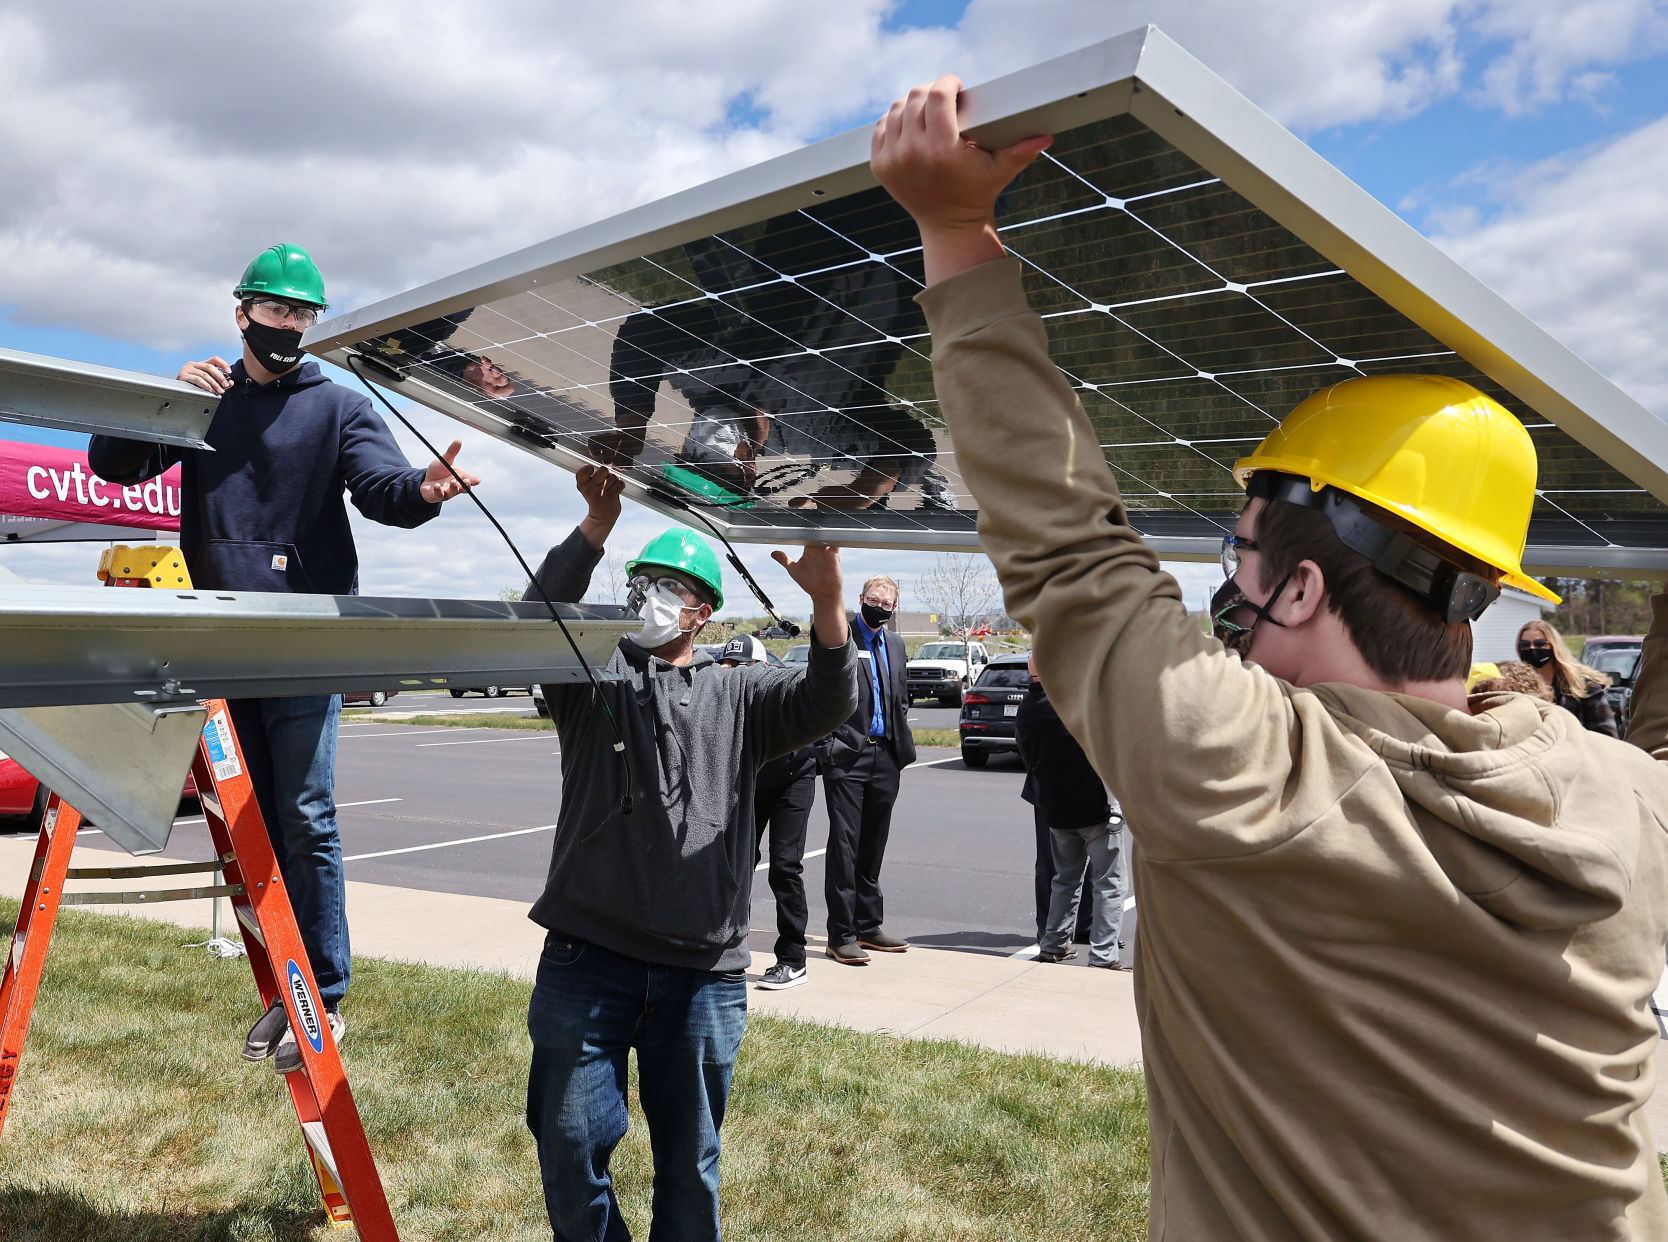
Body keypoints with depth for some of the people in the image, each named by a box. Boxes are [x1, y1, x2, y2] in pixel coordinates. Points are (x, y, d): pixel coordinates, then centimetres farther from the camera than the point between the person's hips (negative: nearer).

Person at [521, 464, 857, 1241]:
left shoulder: (738, 696, 12)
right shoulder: (593, 675, 11)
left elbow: (826, 704, -5)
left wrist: (827, 604, -22)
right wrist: (596, 529, -19)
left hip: (704, 971, 1)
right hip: (586, 956, 0)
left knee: (689, 1163, 12)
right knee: (571, 1146, 5)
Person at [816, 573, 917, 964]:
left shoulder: (895, 644, 16)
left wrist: (904, 749, 12)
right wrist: (828, 744, -13)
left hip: (885, 756, 6)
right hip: (846, 755, -6)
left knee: (873, 844, 13)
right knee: (844, 844, -4)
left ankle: (868, 925, 23)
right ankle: (841, 935, 2)